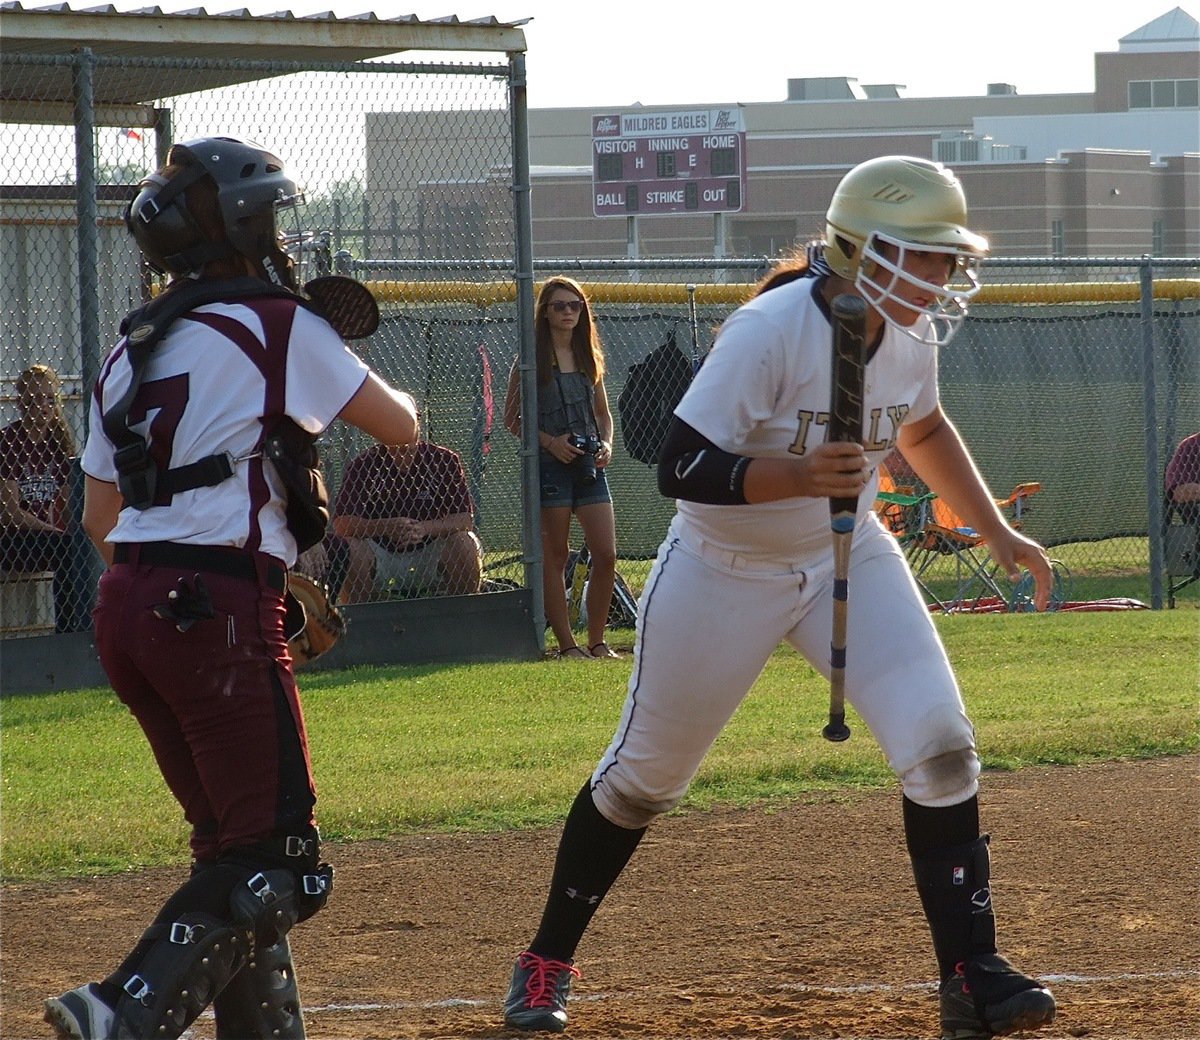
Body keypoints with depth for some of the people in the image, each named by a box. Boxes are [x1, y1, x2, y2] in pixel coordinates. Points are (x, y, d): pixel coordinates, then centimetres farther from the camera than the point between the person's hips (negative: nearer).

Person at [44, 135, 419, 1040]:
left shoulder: (132, 349, 17)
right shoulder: (276, 325, -4)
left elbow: (101, 517, 18)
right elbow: (400, 426, 1)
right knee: (277, 860, -7)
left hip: (127, 603, 8)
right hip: (219, 612, -8)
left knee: (235, 844, 17)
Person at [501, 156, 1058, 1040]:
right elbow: (681, 469, -29)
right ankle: (548, 962, 28)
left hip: (848, 559, 5)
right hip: (724, 572, -5)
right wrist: (799, 477, -42)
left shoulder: (910, 335, -7)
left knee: (941, 747, -13)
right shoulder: (772, 331, -28)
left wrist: (997, 532, 15)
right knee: (643, 775, 9)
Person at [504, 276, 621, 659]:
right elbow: (512, 419, -2)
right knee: (555, 556, -1)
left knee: (606, 555, -2)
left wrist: (606, 444, 4)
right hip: (549, 465, -5)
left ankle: (597, 642, 8)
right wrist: (549, 441, -14)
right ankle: (566, 644, 4)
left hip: (589, 465, 5)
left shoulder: (589, 357, 14)